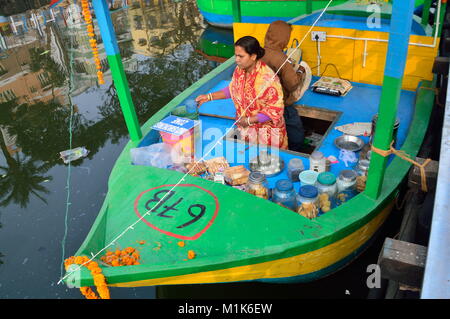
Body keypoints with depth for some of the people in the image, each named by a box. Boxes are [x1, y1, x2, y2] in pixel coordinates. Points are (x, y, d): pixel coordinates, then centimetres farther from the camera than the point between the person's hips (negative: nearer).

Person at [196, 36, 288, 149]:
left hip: (267, 131, -6)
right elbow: (232, 90, 12)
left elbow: (275, 109, -23)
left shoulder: (268, 78, -28)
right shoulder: (239, 70, -7)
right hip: (245, 128, 6)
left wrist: (249, 120, -22)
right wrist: (209, 97, 3)